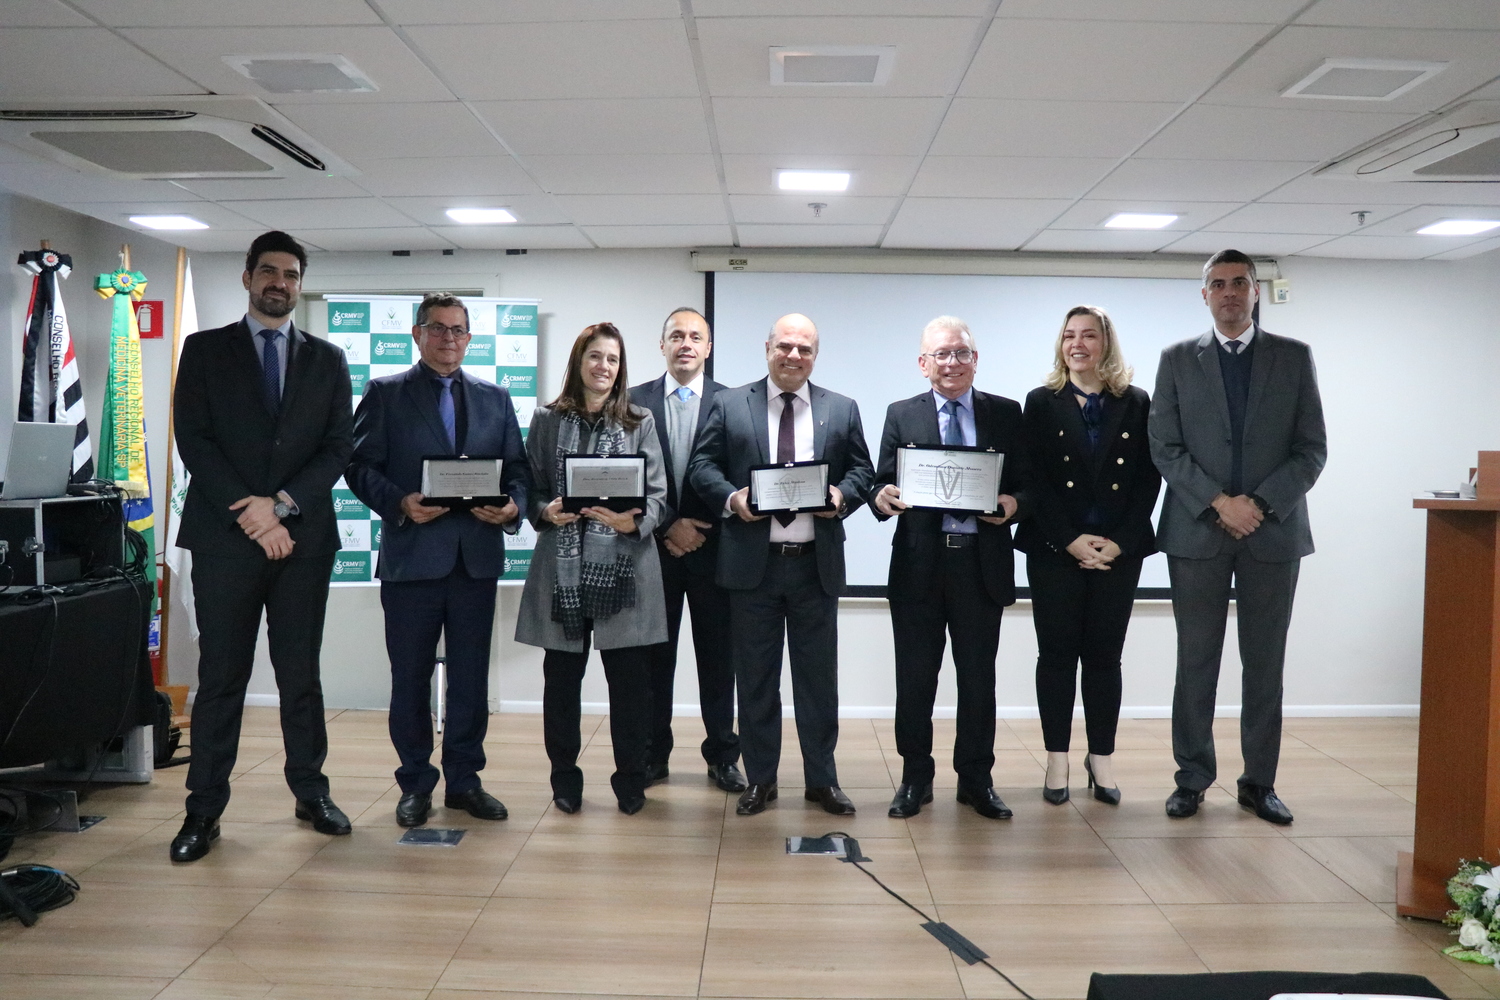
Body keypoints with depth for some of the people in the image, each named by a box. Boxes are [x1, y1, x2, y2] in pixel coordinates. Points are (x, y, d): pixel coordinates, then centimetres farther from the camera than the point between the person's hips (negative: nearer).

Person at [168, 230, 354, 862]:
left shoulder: (327, 360, 12)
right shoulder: (205, 350, 7)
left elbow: (339, 447, 3)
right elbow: (194, 440, -3)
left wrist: (281, 503, -10)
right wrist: (251, 515, -11)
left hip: (303, 536, 2)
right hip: (225, 537, -1)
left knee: (301, 673, 9)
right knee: (221, 677, 2)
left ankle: (310, 792, 20)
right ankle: (204, 810, 11)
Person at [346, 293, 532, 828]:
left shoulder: (495, 398, 13)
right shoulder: (384, 394, 5)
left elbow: (517, 468, 11)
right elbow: (361, 467, -1)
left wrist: (513, 506, -9)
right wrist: (399, 503, -17)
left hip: (477, 557, 3)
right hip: (411, 556, -2)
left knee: (471, 677, 8)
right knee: (410, 677, 6)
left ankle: (464, 780, 21)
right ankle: (416, 783, 20)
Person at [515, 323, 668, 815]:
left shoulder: (640, 422, 7)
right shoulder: (547, 420, 8)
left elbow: (656, 493, 3)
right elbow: (531, 487, 8)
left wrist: (634, 522, -17)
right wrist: (544, 512, -13)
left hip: (622, 565, 0)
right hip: (562, 566, 1)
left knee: (630, 678, 2)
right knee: (561, 677, 7)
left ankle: (631, 780, 18)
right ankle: (565, 778, 23)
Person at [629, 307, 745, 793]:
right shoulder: (636, 401, 3)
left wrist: (700, 530, -9)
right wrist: (668, 525, -10)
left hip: (711, 547, 0)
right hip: (654, 545, 0)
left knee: (717, 656, 7)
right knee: (655, 654, 8)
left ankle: (722, 754, 18)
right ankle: (653, 753, 19)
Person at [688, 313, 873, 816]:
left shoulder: (842, 409, 9)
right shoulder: (729, 405, 5)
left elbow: (861, 469, 8)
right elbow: (702, 465, 2)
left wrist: (842, 496, -13)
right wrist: (730, 498, -16)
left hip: (816, 565, 1)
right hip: (753, 562, -1)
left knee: (818, 676, 8)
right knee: (755, 677, 8)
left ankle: (822, 779, 20)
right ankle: (759, 779, 21)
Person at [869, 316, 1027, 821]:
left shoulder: (1007, 414, 7)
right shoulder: (901, 415, 7)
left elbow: (1027, 485, 6)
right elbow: (882, 482, 4)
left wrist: (1014, 504, -15)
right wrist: (881, 496, -18)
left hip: (982, 564, 0)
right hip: (918, 563, 0)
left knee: (978, 676, 9)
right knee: (914, 678, 7)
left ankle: (976, 779, 23)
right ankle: (915, 778, 21)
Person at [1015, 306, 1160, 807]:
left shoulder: (1136, 403, 7)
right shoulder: (1042, 403, 4)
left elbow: (1150, 478, 3)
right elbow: (1034, 478, -3)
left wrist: (1120, 541, -8)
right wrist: (1070, 540, -12)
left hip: (1120, 552, 1)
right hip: (1055, 550, -1)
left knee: (1104, 654, 7)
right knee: (1057, 653, 3)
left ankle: (1102, 760, 15)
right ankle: (1057, 761, 11)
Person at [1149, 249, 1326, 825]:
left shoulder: (1294, 357, 6)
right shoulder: (1178, 360, 5)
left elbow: (1312, 449, 2)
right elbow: (1164, 447, -1)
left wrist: (1260, 503, -11)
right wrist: (1218, 502, -12)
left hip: (1273, 534, 1)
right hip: (1197, 533, 0)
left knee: (1265, 664, 7)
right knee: (1196, 663, 5)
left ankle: (1260, 782, 18)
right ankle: (1192, 778, 15)